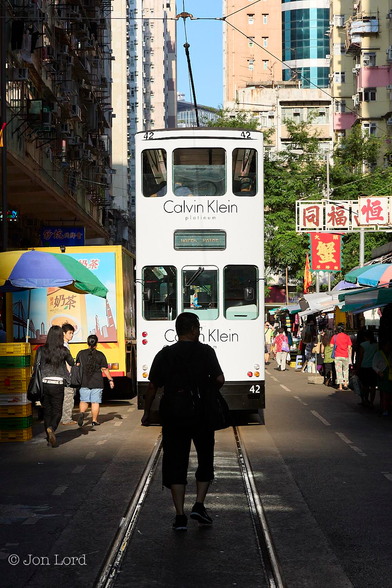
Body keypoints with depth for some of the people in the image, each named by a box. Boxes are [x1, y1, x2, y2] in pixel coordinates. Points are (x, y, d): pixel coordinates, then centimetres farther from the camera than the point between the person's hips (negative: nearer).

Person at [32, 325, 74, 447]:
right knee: (57, 412, 7)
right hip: (57, 385, -1)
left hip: (43, 383, 2)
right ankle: (51, 428, -23)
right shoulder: (63, 351, -4)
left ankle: (49, 439, 14)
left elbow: (36, 367, -3)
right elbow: (72, 363, 14)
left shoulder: (41, 350, -2)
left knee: (47, 412, 14)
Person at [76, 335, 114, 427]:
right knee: (95, 402, 4)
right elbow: (105, 369, -3)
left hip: (84, 382, 1)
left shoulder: (81, 353, 1)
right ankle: (94, 420, 7)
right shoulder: (100, 355, -4)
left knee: (84, 401, 10)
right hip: (97, 383, -1)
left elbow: (77, 366, 5)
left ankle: (82, 412, -16)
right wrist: (110, 380, 6)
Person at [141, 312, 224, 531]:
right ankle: (199, 505, 6)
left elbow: (153, 386, 0)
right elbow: (220, 379, -12)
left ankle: (180, 515, 2)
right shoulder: (206, 351, -4)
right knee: (205, 460, 17)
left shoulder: (164, 355, 1)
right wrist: (207, 386, 10)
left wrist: (147, 412, 11)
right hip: (202, 415, -1)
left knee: (175, 464, 5)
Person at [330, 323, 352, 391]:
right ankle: (345, 384, 11)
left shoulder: (335, 337, -1)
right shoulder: (347, 337, 0)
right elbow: (349, 347, 0)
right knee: (345, 370, 17)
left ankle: (340, 386, -1)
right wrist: (350, 356, 6)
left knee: (339, 371, 1)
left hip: (337, 356, -1)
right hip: (345, 356, 1)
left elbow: (331, 345, -4)